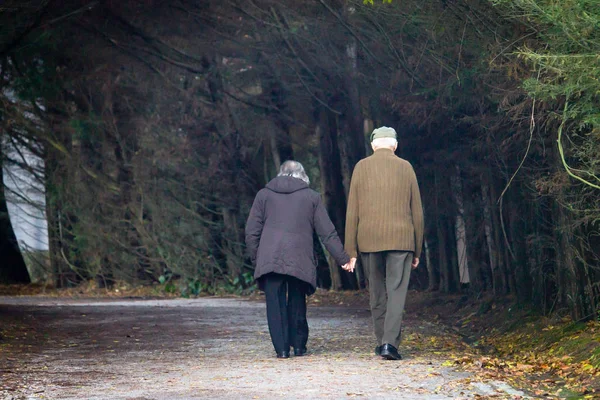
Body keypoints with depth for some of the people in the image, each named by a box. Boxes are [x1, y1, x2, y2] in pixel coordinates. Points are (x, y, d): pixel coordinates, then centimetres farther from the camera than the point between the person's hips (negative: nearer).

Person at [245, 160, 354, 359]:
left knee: (275, 304, 1)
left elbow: (252, 231, 9)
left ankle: (281, 348, -3)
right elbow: (328, 233, 8)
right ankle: (299, 345, 15)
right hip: (300, 259, 0)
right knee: (297, 304, 12)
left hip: (269, 259, 0)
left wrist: (255, 257, 16)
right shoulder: (311, 197, 10)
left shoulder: (264, 195, 11)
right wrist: (343, 258, 12)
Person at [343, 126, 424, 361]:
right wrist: (417, 251, 14)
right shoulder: (405, 168, 6)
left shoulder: (361, 168, 5)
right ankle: (390, 343, -18)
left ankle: (382, 342, 18)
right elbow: (417, 212, 7)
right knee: (397, 292, -4)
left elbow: (352, 212, 2)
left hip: (369, 240, 1)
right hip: (400, 238, -1)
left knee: (377, 295, 12)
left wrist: (350, 251, 4)